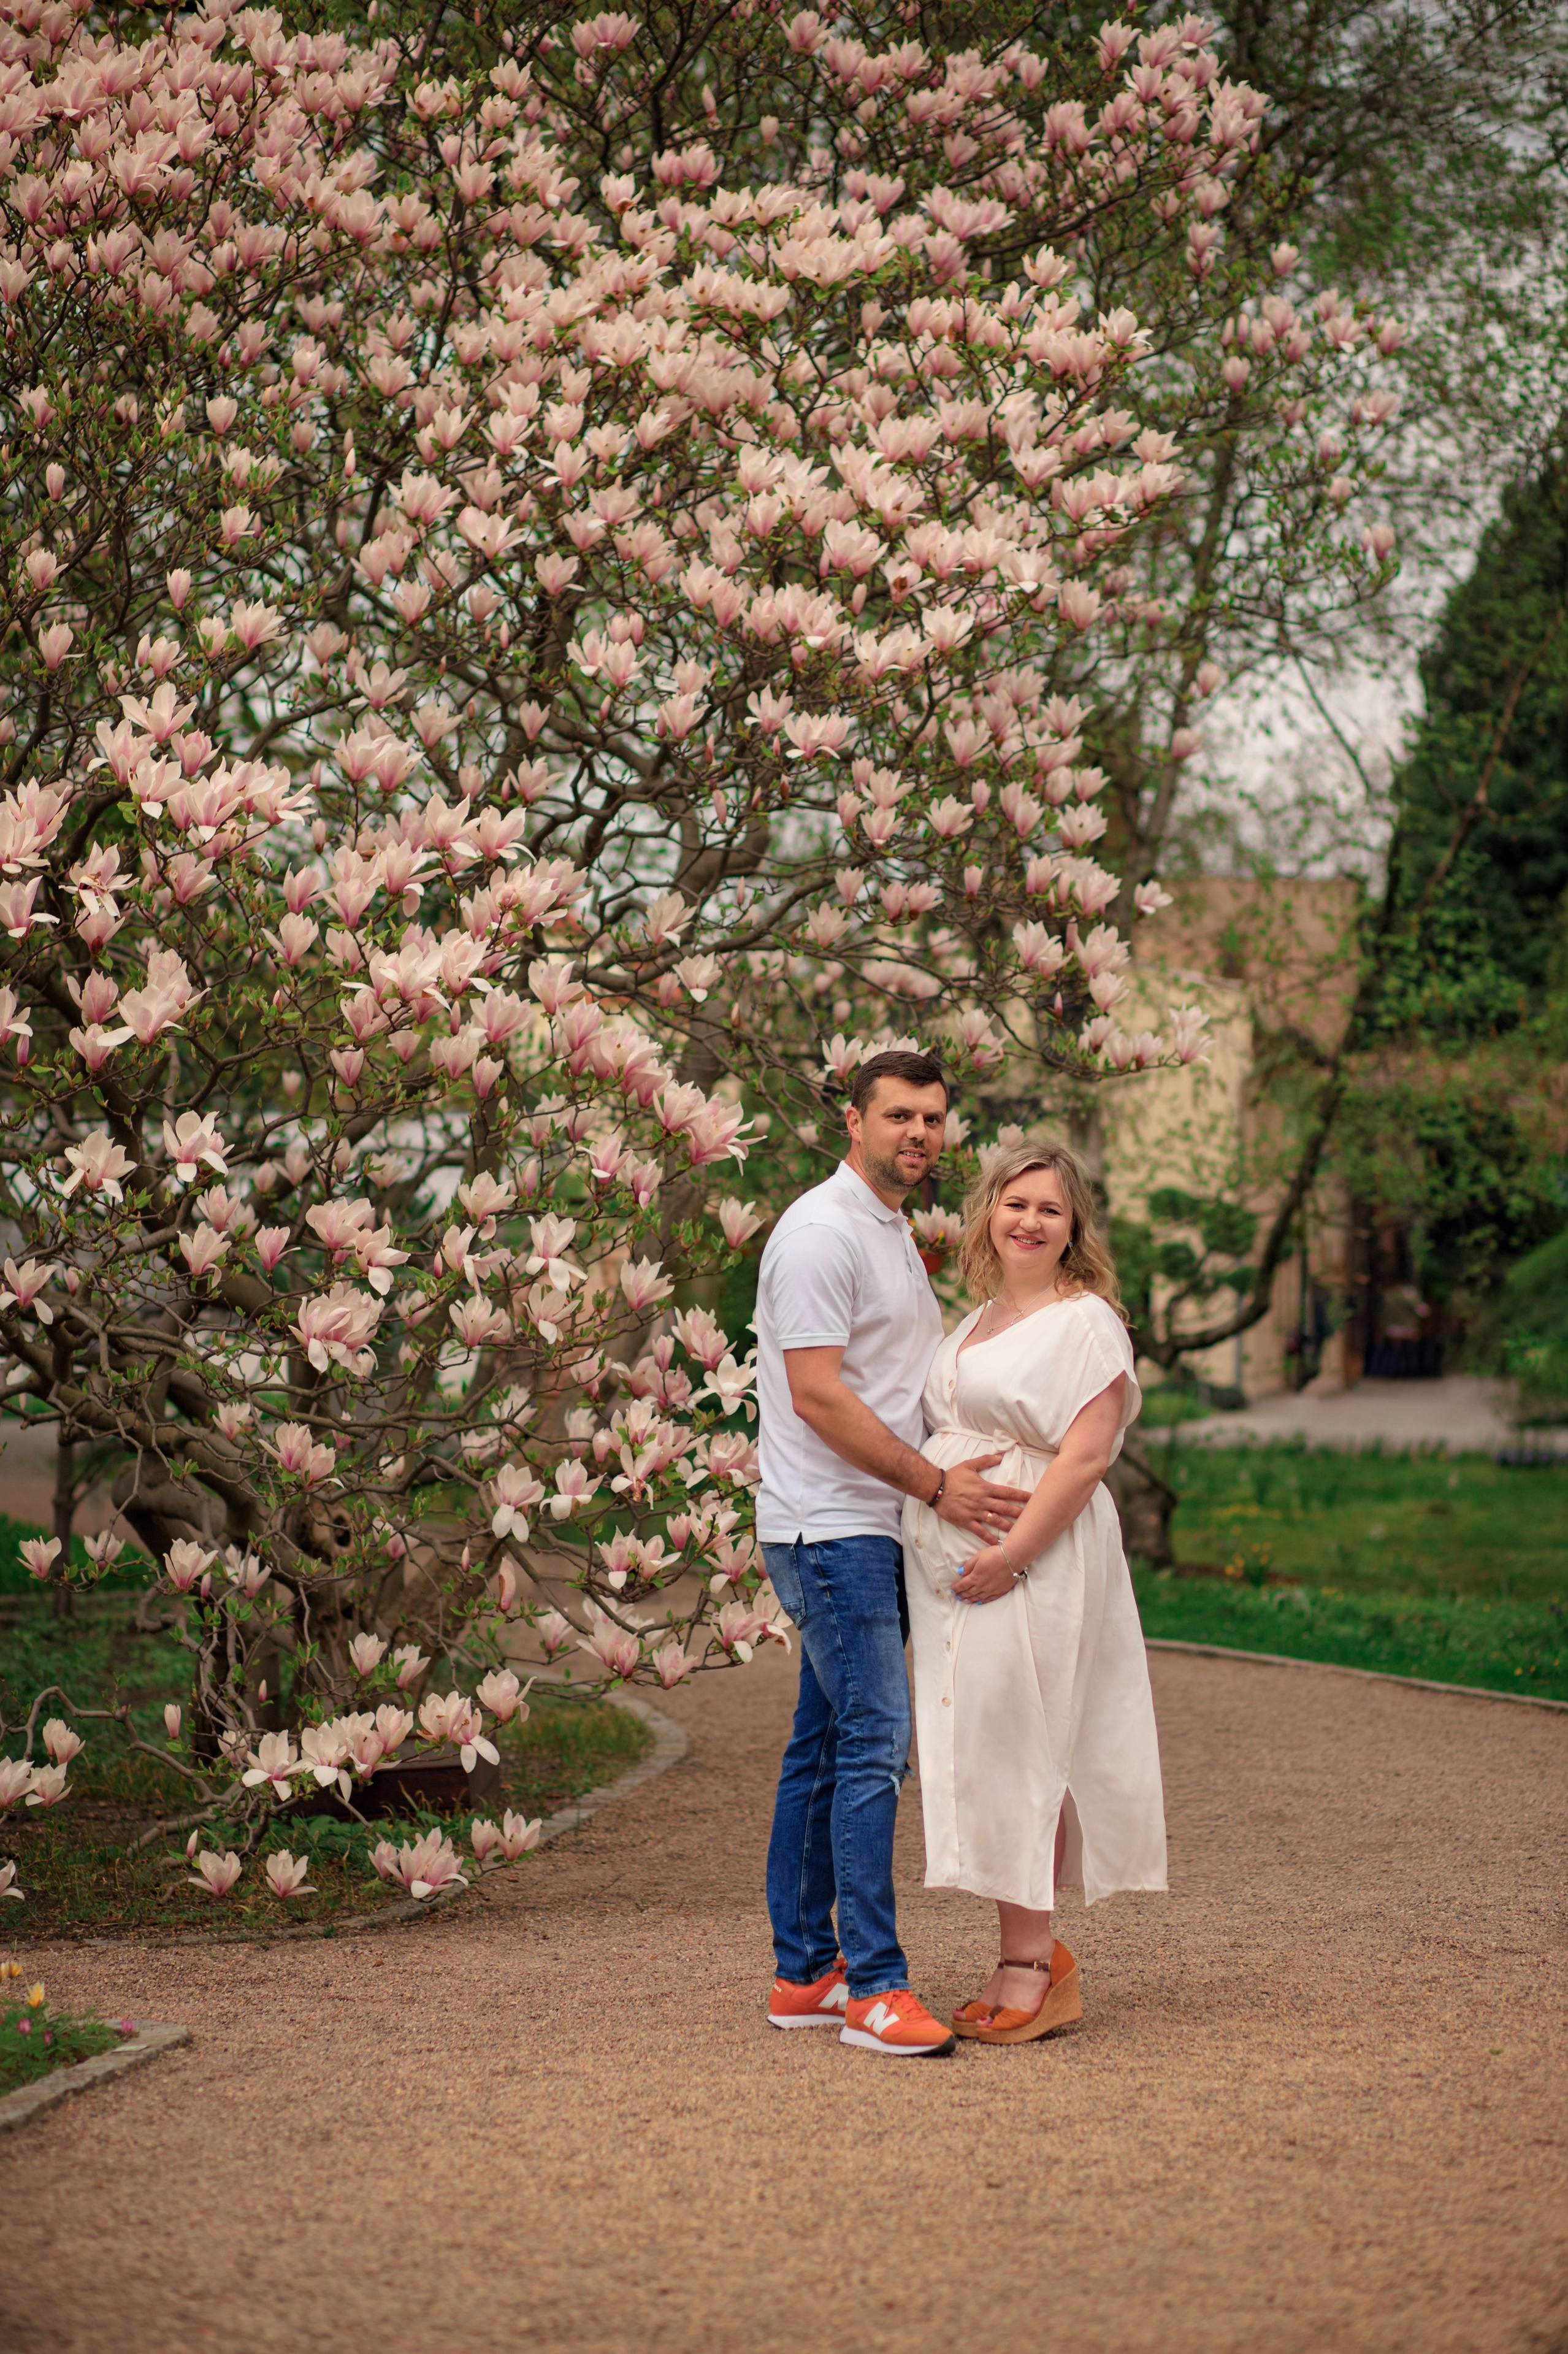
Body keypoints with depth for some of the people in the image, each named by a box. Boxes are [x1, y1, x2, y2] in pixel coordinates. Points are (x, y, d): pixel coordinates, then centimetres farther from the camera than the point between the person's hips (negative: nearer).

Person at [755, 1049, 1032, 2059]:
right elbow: (818, 1395, -19)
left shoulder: (897, 1234, 19)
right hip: (831, 1529, -10)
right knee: (875, 1742, -13)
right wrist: (937, 1485, -17)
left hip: (875, 1531, 10)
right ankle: (874, 1986, -12)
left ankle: (804, 1973, 16)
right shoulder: (822, 1232, -12)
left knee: (826, 1749, 11)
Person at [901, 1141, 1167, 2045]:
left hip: (1032, 1562, -8)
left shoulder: (1084, 1324, -6)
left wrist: (1012, 1551, -22)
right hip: (950, 1563, 8)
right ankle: (1032, 1955, 13)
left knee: (1013, 1751, -7)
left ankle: (1032, 1962, -1)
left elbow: (1084, 1458, -15)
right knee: (984, 1756, 7)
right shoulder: (978, 1322, 19)